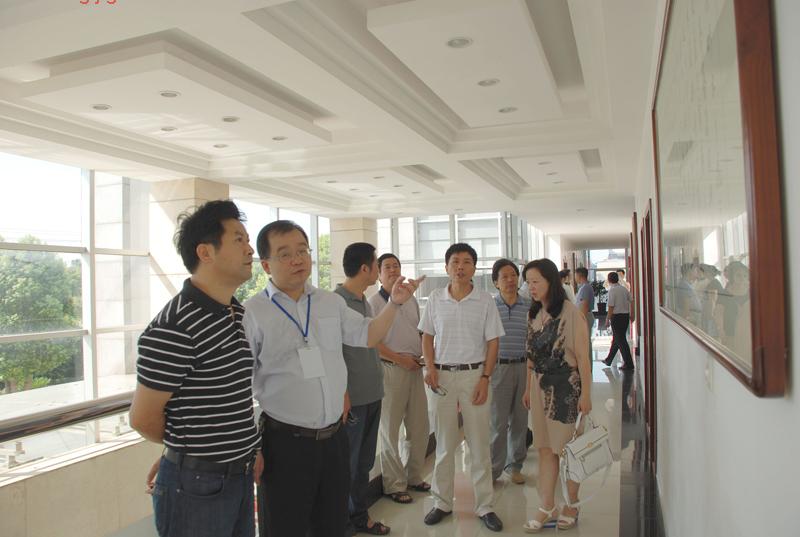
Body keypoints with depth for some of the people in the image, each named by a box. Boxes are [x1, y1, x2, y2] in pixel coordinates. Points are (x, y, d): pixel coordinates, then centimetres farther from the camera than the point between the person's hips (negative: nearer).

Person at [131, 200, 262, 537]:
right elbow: (143, 418, -15)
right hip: (196, 484, -7)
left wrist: (247, 449, 7)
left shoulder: (239, 314, 6)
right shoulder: (174, 327, -21)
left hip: (241, 476, 8)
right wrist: (186, 446, 3)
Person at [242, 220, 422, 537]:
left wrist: (394, 304, 2)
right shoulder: (252, 313, -9)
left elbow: (367, 336, 16)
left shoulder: (332, 303, 6)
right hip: (286, 442, -4)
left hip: (334, 436, 5)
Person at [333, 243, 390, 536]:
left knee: (364, 461, 18)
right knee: (347, 463, 6)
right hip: (351, 398, -8)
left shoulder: (365, 302, 10)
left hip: (372, 394, 8)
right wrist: (341, 392, -17)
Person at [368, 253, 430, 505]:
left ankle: (414, 477, 30)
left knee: (420, 428, 13)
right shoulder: (374, 302, -7)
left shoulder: (411, 300, 14)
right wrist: (399, 359, -15)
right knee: (390, 430, 3)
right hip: (391, 370, -6)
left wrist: (425, 355, 4)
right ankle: (394, 485, 15)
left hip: (414, 369, 7)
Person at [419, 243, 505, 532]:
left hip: (474, 374, -1)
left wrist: (485, 378, -7)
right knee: (444, 443, 11)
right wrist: (430, 367, -6)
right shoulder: (435, 298, 2)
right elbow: (427, 336, 8)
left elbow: (492, 342, 0)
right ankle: (442, 502, 24)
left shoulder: (485, 301, -2)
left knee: (479, 443, 6)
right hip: (441, 375, 1)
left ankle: (485, 506, 19)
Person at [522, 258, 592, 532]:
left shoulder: (570, 312, -13)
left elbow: (582, 356, -12)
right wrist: (528, 388, 13)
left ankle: (571, 506, 24)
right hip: (540, 387, 6)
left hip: (566, 386, -6)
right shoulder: (534, 314, 8)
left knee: (567, 449, 6)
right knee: (545, 448, 10)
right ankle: (547, 508, 19)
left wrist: (585, 393, -13)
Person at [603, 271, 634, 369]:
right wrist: (631, 314, 12)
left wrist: (608, 319, -9)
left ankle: (628, 363, -2)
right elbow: (632, 301, 5)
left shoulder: (612, 290, -14)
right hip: (625, 315, 8)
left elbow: (611, 307, -16)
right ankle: (609, 360, 28)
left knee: (620, 340, -2)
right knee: (616, 338, 17)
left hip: (616, 316, -8)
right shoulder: (624, 289, 7)